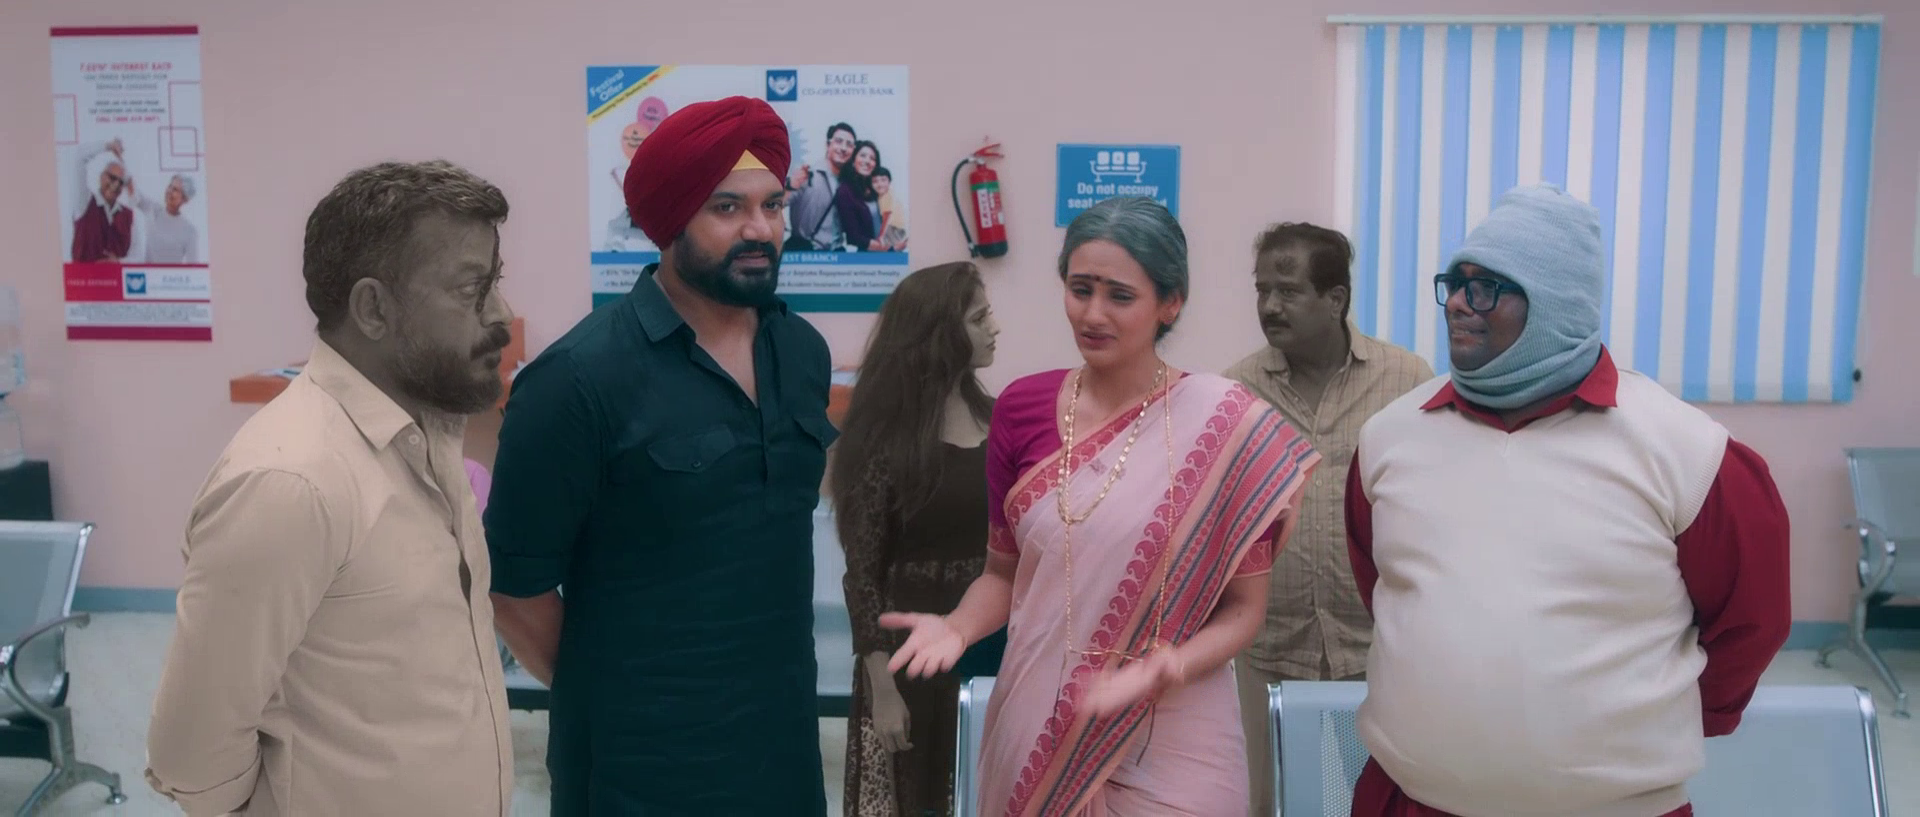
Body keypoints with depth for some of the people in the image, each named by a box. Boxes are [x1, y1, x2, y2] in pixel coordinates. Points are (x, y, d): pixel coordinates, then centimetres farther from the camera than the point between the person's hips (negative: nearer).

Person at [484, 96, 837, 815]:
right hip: (639, 753, -5)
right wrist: (605, 695, 1)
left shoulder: (804, 352, 2)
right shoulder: (581, 377, -17)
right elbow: (514, 579, -11)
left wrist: (764, 672, 13)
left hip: (785, 727, 6)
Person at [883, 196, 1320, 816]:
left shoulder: (1226, 423, -11)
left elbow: (1244, 606, -5)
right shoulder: (1022, 408, -2)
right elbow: (1002, 571, 8)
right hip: (1034, 736, 3)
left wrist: (1169, 669, -22)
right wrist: (957, 626, -11)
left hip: (1170, 749, -2)